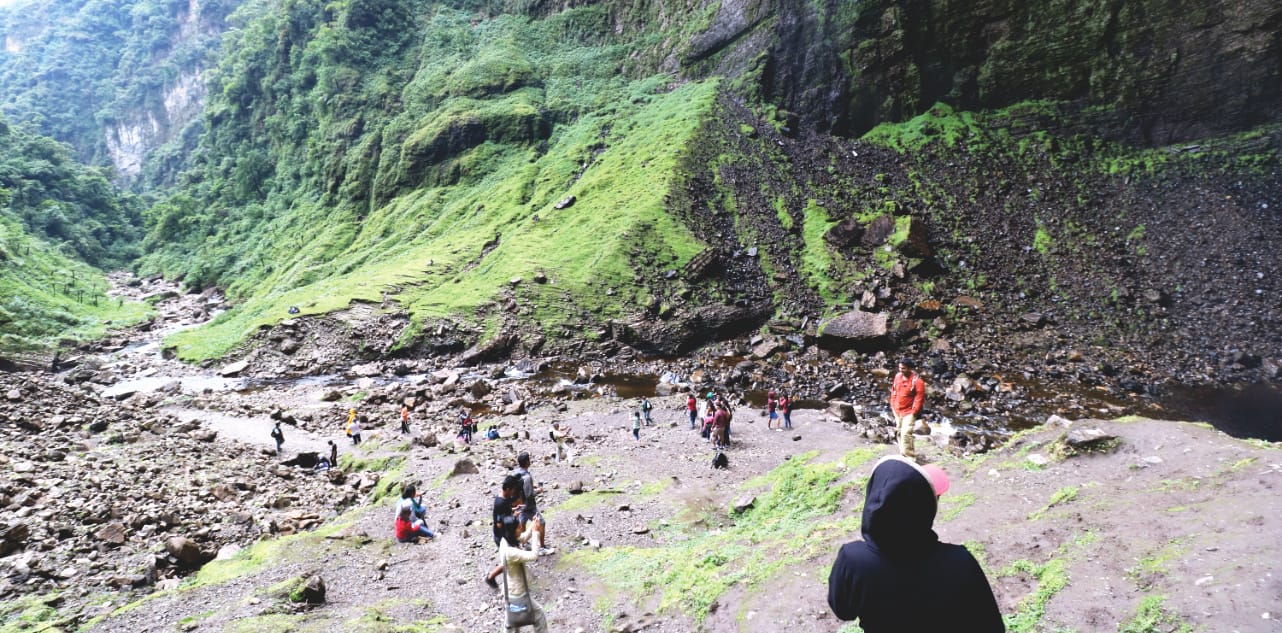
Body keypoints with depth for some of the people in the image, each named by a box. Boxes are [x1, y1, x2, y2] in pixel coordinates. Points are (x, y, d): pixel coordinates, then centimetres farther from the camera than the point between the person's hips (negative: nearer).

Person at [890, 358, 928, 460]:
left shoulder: (917, 381, -18)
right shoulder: (898, 376, 2)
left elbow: (919, 398, -15)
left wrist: (913, 413, -14)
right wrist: (893, 406, 12)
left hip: (909, 412, -7)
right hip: (897, 411, 7)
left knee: (906, 434, -16)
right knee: (900, 433, 15)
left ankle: (908, 457, -11)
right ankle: (903, 453, 29)